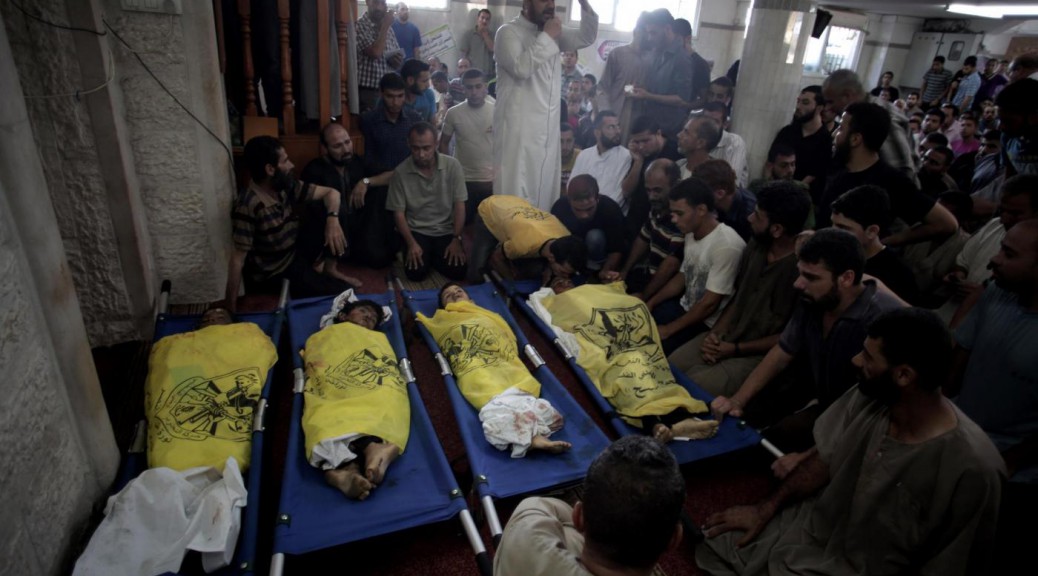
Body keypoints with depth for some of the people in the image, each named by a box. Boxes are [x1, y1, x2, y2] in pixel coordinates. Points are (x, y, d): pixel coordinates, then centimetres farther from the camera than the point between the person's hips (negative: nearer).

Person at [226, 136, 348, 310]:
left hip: (293, 254, 7)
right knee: (341, 292, -13)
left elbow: (331, 192, -1)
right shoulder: (247, 206, -29)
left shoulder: (287, 186, -9)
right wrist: (231, 306, -23)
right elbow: (237, 259, -27)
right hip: (270, 275, -7)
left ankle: (327, 268, 11)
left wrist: (333, 219, -22)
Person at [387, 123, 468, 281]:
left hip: (447, 230, 1)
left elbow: (459, 205, -6)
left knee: (458, 271, -18)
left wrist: (456, 239, -13)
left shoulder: (452, 166, -9)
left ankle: (433, 256, 15)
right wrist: (411, 243, -17)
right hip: (416, 231, -1)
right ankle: (425, 255, 15)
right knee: (415, 273, -21)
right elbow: (398, 212, -6)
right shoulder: (400, 172, -10)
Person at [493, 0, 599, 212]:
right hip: (519, 129, -7)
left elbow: (587, 37, 16)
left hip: (548, 129, 7)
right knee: (515, 193, -7)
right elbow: (521, 67, -21)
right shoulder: (508, 32, -5)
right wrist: (546, 37, -14)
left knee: (544, 191, 11)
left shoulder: (552, 34, 14)